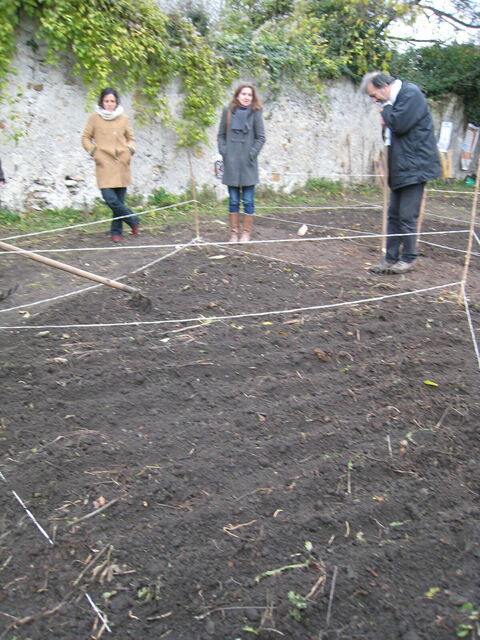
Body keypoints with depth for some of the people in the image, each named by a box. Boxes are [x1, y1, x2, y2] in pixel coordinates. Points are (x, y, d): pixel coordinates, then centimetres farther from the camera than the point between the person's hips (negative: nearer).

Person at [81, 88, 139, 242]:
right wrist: (93, 151, -2)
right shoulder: (95, 118, 6)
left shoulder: (123, 118, 11)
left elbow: (130, 138, 23)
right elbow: (85, 137, 11)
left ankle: (116, 231, 15)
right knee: (110, 198, -14)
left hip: (122, 164, 2)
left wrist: (130, 149, 5)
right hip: (104, 164, -2)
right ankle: (133, 220, 5)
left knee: (120, 200, 2)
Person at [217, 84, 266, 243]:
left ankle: (246, 232, 13)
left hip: (248, 163, -2)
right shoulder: (228, 111, 6)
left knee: (248, 200, 3)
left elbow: (261, 137, 2)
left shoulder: (255, 113, 1)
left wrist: (252, 153, -8)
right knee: (233, 200, 7)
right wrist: (223, 151, -1)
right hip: (231, 163, 2)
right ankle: (234, 232, 16)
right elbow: (221, 134, 11)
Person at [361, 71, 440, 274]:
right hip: (400, 169, 10)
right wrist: (386, 124, 2)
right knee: (394, 216, 9)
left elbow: (400, 124, -23)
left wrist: (386, 109, -6)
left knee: (407, 217, -5)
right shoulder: (393, 100, 15)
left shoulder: (411, 94, -12)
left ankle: (408, 259, 7)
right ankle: (391, 258, 15)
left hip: (414, 168, -9)